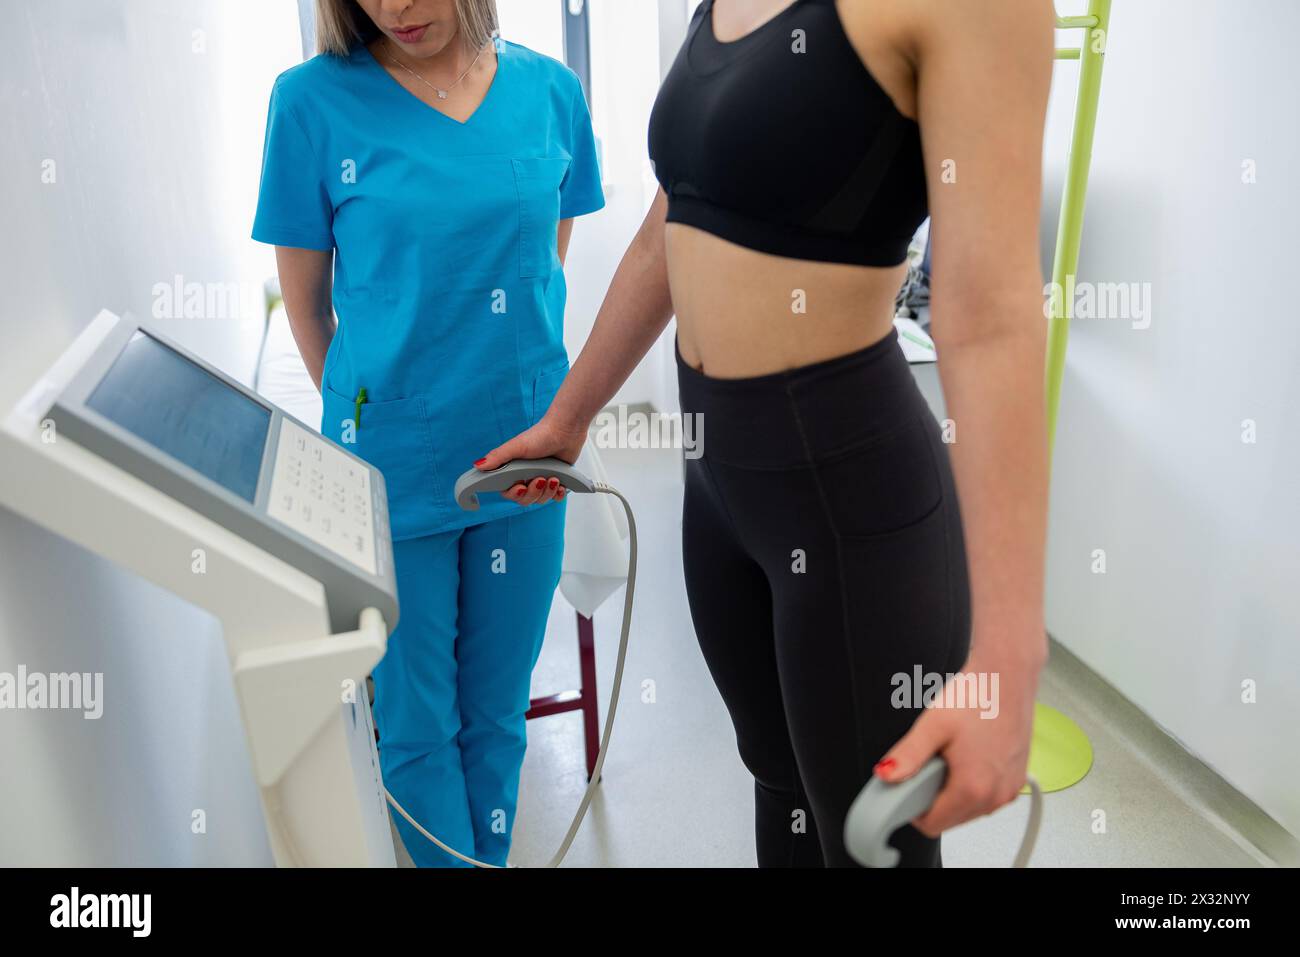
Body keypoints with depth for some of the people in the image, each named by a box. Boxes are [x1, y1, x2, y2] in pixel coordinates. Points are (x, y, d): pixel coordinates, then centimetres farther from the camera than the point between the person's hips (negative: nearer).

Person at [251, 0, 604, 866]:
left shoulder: (551, 90, 0)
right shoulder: (315, 99, -8)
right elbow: (306, 301, 0)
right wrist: (370, 416, 8)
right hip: (394, 466, -2)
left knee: (497, 710, 17)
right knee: (416, 722, 11)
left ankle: (492, 857, 39)